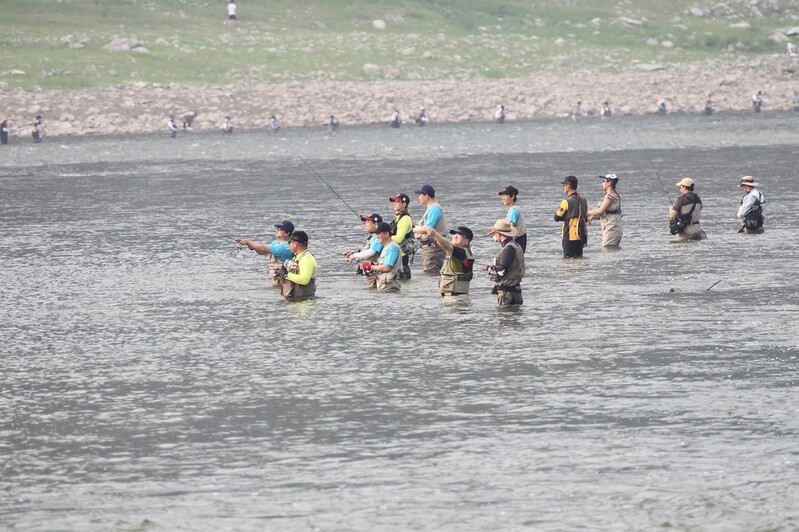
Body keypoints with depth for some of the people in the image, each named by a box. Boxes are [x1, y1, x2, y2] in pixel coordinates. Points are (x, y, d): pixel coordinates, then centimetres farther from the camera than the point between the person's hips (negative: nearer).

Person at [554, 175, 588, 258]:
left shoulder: (567, 202, -15)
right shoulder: (583, 200, 6)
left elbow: (557, 218, -8)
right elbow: (586, 218, 13)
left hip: (569, 236, -6)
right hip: (581, 235, 6)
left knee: (568, 258, -2)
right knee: (579, 257, 14)